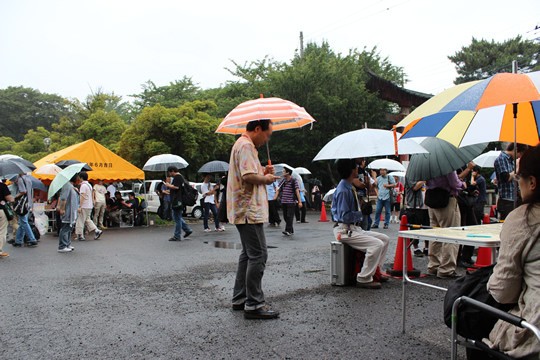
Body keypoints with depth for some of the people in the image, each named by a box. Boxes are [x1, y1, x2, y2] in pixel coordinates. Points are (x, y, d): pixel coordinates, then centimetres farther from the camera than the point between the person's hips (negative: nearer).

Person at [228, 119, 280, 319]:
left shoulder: (243, 145, 20)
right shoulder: (246, 146, -14)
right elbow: (248, 176, -26)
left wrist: (263, 172, 11)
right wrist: (265, 179, -9)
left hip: (244, 210, 11)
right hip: (249, 211, -11)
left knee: (248, 254, 17)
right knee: (258, 255, -8)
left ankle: (240, 299, 24)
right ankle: (254, 305, -3)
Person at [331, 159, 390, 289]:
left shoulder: (350, 187, 12)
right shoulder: (343, 190, -20)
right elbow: (345, 216, -20)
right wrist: (359, 215, -6)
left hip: (354, 228, 10)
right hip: (344, 230, -10)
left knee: (385, 239, 8)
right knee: (377, 244, -22)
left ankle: (375, 271, 17)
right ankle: (364, 279, -11)